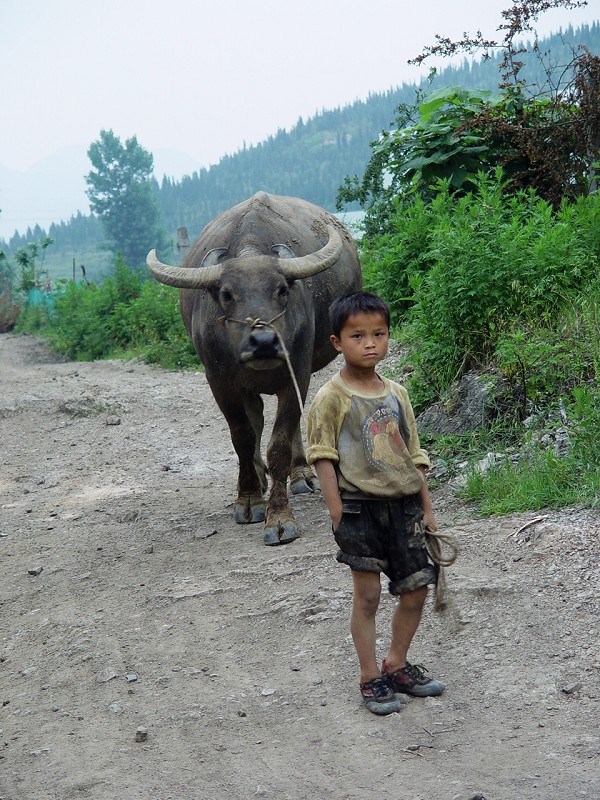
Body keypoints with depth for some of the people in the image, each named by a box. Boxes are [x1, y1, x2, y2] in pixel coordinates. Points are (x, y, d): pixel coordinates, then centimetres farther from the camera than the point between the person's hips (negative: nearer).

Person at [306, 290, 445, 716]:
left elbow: (413, 455, 12)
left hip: (404, 506, 5)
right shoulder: (332, 398, -8)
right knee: (367, 596, 4)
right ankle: (371, 679, 17)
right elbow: (324, 457, -9)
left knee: (416, 590, 10)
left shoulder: (397, 394, 8)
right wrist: (338, 514, -13)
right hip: (360, 508, -5)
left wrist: (426, 508, 11)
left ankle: (397, 665, 30)